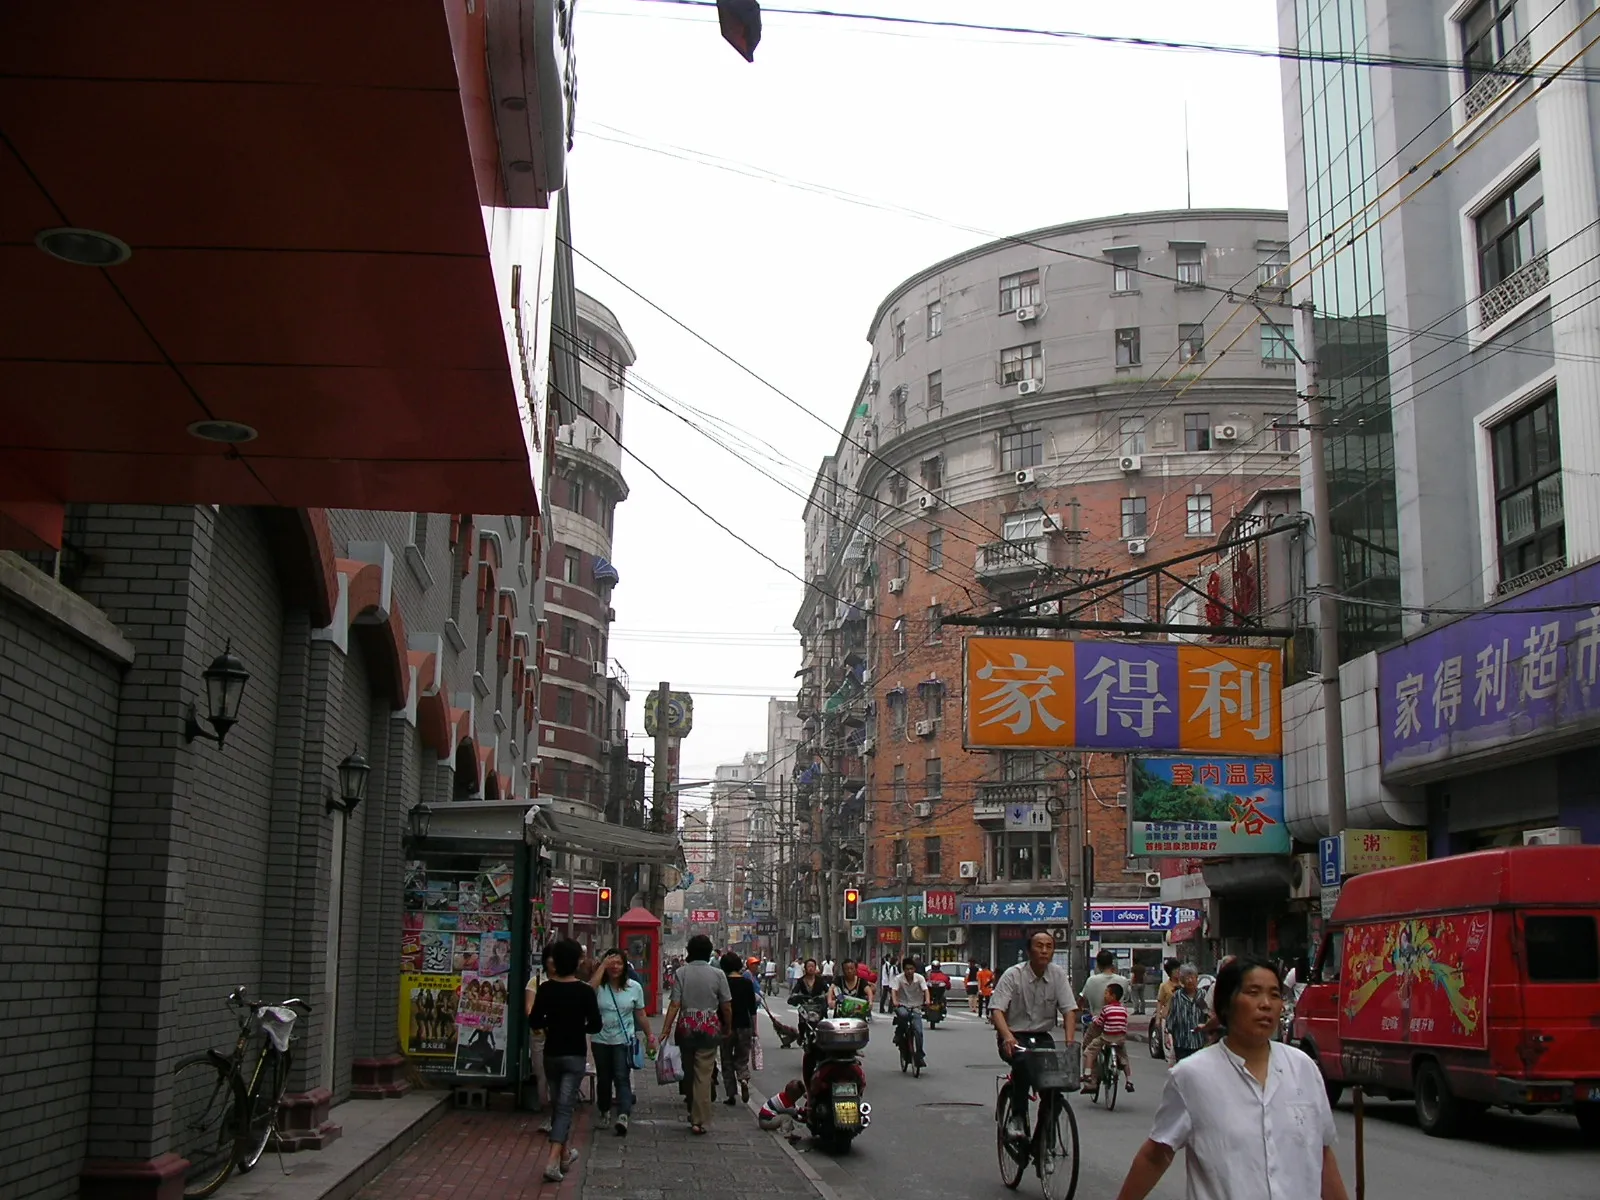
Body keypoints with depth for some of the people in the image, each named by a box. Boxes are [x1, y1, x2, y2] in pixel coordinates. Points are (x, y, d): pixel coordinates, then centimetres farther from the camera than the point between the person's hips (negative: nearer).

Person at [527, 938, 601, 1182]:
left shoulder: (545, 988, -7)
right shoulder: (584, 991, -12)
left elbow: (534, 1022, -3)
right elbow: (595, 1025, -9)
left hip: (551, 1053, 3)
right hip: (575, 1055, -3)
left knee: (558, 1103, 19)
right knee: (565, 1107, -3)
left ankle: (564, 1154, 33)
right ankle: (553, 1161, -16)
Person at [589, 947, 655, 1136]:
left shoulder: (634, 987, 1)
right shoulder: (599, 986, -3)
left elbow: (640, 1015, 8)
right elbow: (589, 990, -29)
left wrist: (649, 1036, 8)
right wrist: (602, 966, -24)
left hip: (623, 1040, -1)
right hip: (600, 1040, 1)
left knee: (622, 1078, -14)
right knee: (603, 1078, 13)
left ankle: (623, 1116, -26)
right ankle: (605, 1112, 32)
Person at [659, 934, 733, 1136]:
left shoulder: (682, 972, -3)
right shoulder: (718, 974, -4)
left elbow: (675, 1004, -10)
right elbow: (726, 1007, -3)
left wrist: (665, 1029, -9)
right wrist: (727, 1028, 13)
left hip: (686, 1026, 1)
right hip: (709, 1028, -1)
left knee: (689, 1072, 16)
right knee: (703, 1074, 0)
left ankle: (693, 1114, 28)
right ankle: (699, 1120, -4)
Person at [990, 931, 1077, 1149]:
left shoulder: (1059, 974, -1)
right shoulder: (1013, 975, -11)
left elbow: (1069, 1010, -7)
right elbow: (996, 1010, -20)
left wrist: (1070, 1041, -25)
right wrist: (1008, 1036, -39)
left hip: (1042, 1037, 4)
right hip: (1015, 1037, -3)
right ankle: (1018, 1118, -17)